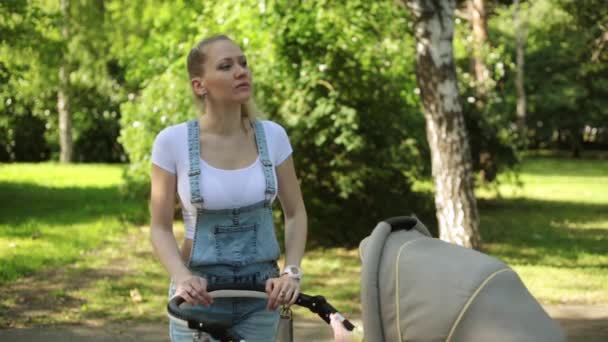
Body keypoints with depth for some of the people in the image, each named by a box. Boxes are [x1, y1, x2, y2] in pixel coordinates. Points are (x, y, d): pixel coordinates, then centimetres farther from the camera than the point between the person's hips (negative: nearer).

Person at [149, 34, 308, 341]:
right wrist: (182, 277, -22)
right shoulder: (173, 141, -10)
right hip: (200, 294, -2)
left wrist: (291, 272, -10)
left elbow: (295, 214, 6)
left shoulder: (272, 136, -3)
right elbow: (160, 227, -4)